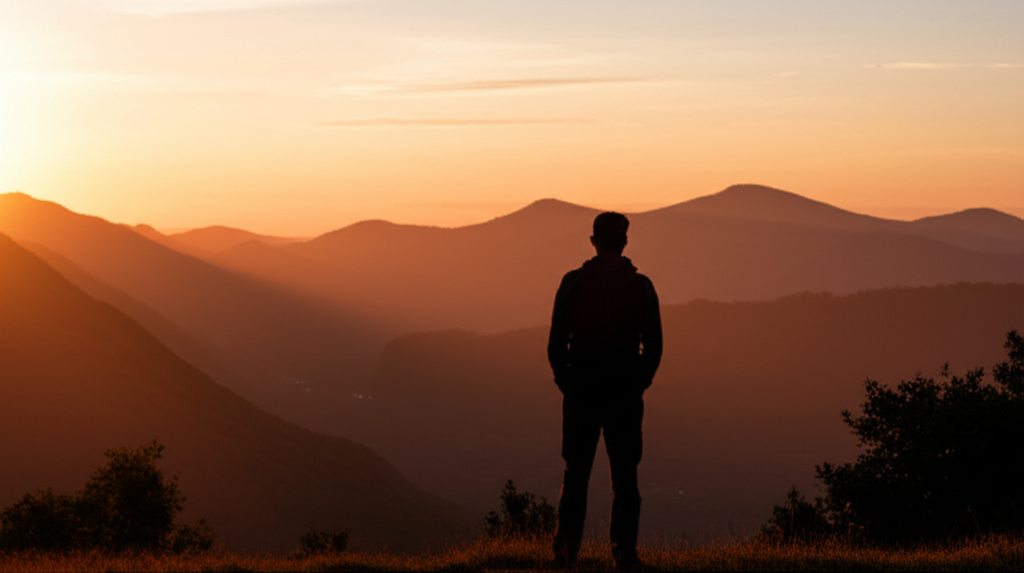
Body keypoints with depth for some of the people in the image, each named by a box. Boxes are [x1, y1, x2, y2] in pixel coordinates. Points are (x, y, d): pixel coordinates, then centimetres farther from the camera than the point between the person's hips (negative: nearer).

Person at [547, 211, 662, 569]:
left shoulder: (573, 282, -2)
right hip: (626, 391, 0)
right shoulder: (640, 286, 0)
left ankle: (567, 550, 2)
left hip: (582, 389, 0)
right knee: (624, 476, 5)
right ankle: (624, 552, 1)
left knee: (576, 473, 7)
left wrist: (566, 382, 10)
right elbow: (653, 346, 1)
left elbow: (557, 342, -2)